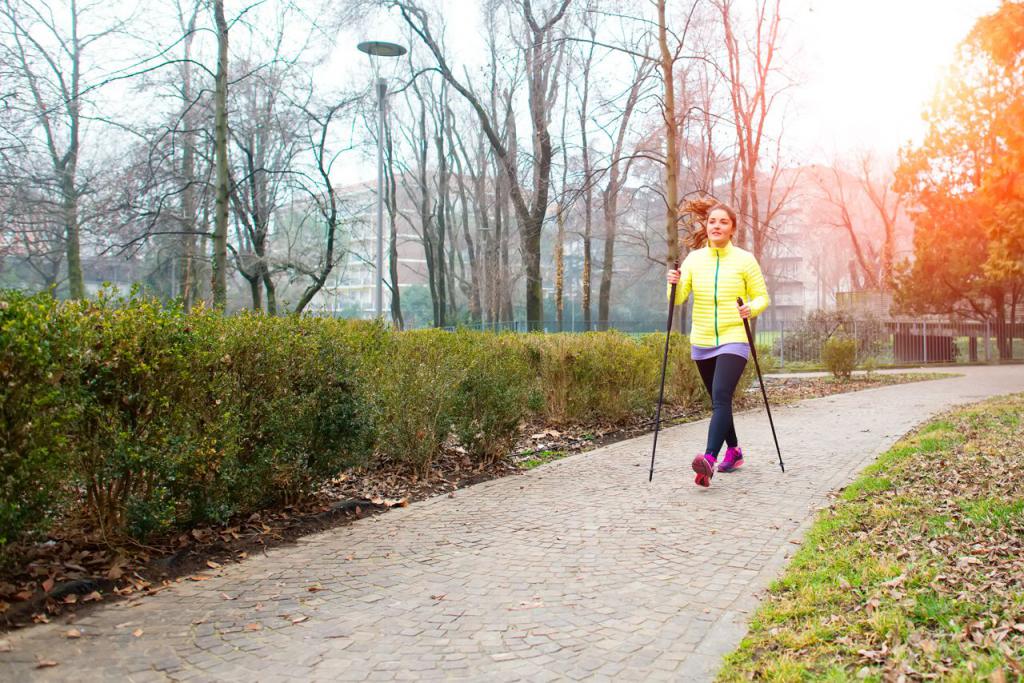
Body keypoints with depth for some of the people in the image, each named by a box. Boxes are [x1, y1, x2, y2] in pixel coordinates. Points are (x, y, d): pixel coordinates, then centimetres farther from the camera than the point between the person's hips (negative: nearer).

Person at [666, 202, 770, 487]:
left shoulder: (744, 260, -2)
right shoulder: (694, 259, 5)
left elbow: (762, 297, 2)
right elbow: (678, 299, 0)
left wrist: (752, 309, -19)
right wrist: (674, 284, -21)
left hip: (733, 340, -4)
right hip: (702, 343, 4)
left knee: (721, 397, -21)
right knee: (718, 400, 15)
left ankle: (710, 458, -33)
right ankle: (734, 451, 35)